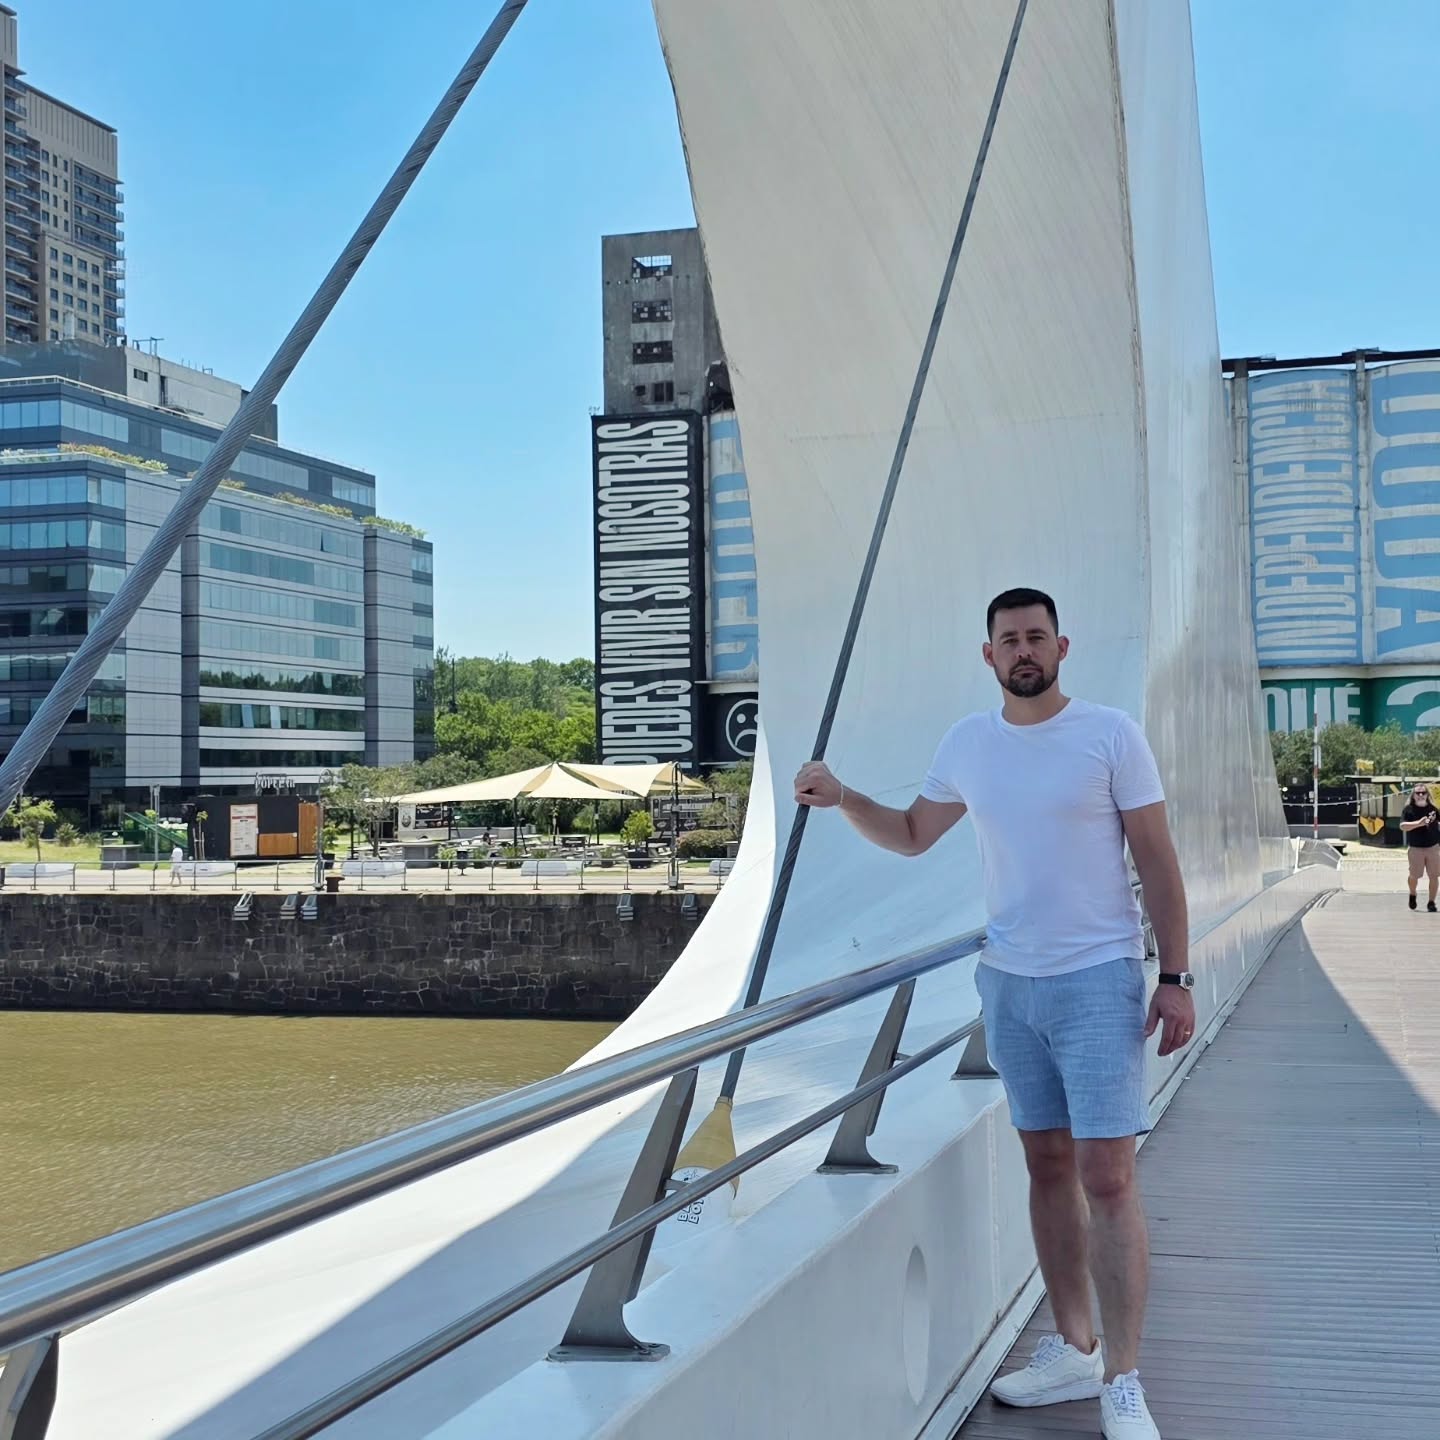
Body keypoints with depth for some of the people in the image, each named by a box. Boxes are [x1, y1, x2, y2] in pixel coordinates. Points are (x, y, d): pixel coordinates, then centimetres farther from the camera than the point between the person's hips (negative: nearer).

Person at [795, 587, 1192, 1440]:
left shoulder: (1111, 734, -7)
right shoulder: (968, 743, 7)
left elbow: (1158, 861, -5)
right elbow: (911, 836, 18)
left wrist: (1176, 978, -10)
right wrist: (844, 800, 0)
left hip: (1098, 979, -5)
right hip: (1009, 983, 5)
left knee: (1106, 1177, -7)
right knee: (1048, 1164, 11)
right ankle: (1074, 1352, 22)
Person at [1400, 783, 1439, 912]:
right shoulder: (1408, 809, -1)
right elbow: (1403, 826, -14)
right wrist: (1419, 823, -24)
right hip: (1416, 848, -2)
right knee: (1414, 876, 0)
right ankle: (1412, 895, 30)